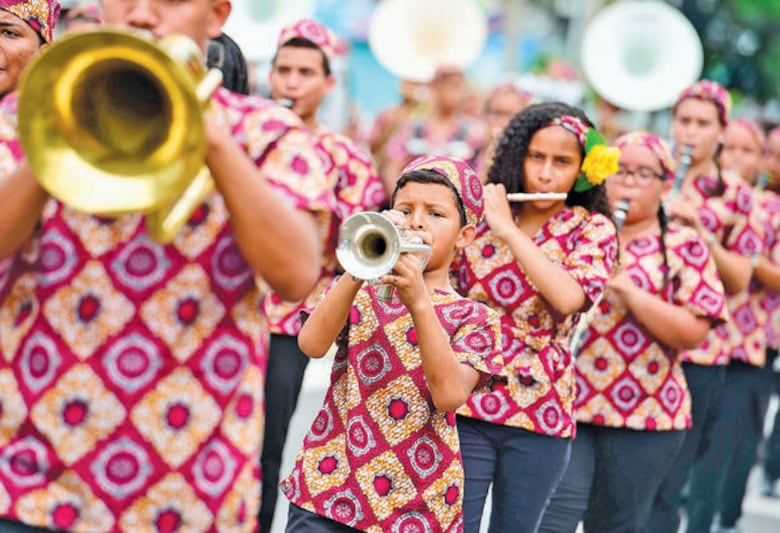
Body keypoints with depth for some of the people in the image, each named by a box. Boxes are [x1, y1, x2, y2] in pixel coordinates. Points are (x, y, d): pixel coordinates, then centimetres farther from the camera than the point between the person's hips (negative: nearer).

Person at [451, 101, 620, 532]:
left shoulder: (592, 229, 2)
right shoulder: (478, 214, 6)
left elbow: (569, 297, -18)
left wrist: (507, 229, -15)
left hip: (540, 415, 0)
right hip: (464, 403, 0)